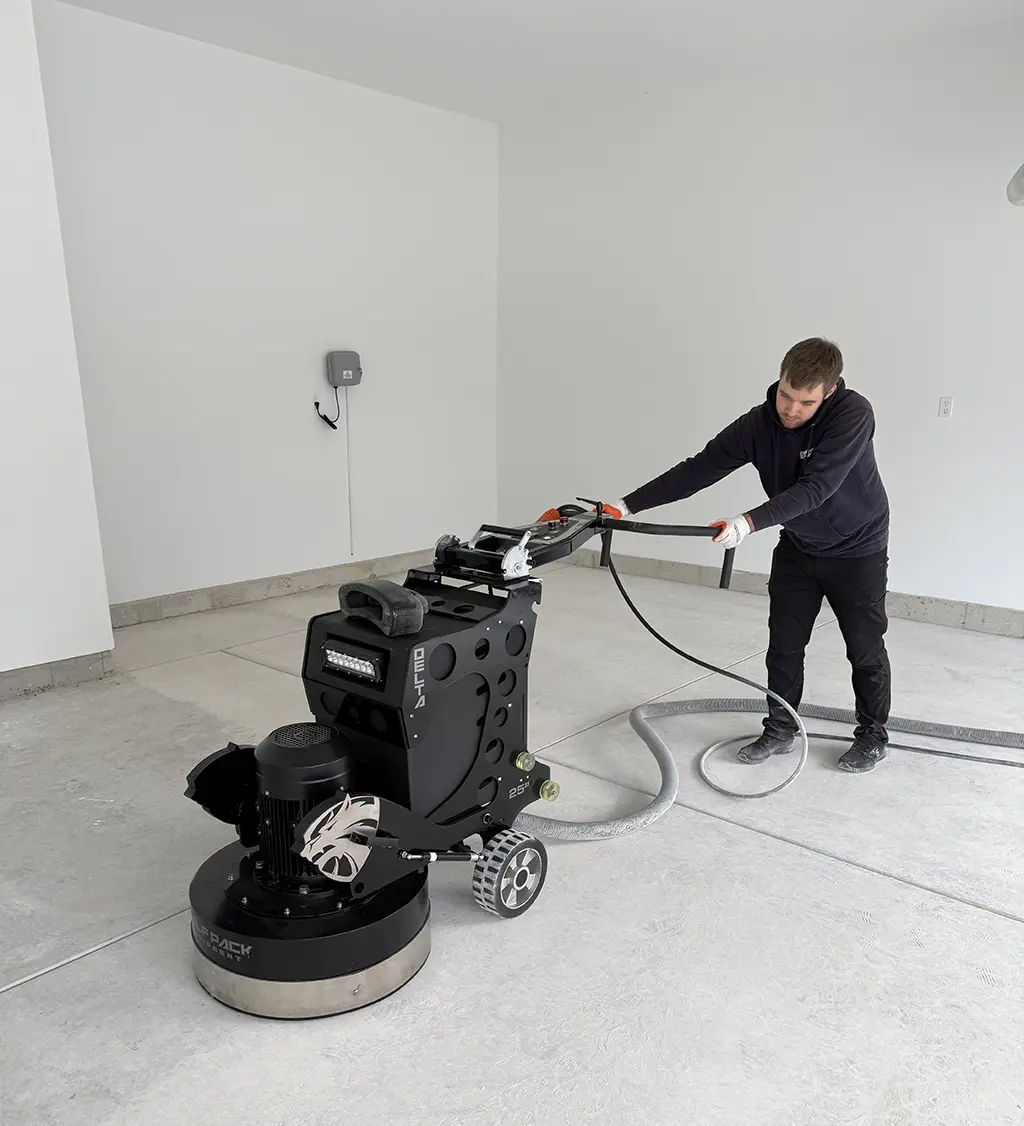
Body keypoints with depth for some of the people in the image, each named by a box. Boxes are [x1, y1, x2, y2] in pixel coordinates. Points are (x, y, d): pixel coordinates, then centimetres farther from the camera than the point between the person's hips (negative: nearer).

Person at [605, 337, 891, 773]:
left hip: (857, 549, -4)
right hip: (797, 548, 4)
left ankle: (872, 736, 26)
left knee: (865, 648, 6)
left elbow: (815, 487, -38)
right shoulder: (759, 424, -17)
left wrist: (751, 522, -49)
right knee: (783, 644, 5)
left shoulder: (853, 414, -29)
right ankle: (780, 730, 22)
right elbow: (697, 470, -18)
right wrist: (628, 505, -25)